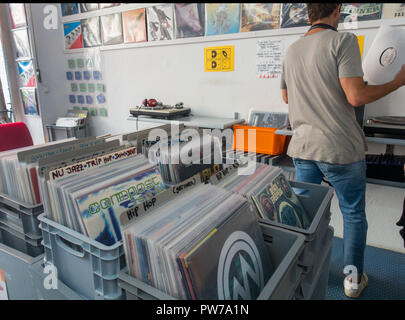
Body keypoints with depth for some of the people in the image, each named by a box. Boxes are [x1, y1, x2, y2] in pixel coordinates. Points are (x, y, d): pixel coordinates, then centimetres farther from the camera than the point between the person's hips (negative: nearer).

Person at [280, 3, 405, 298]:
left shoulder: (291, 51, 9)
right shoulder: (343, 41, -11)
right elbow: (356, 97, -19)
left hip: (303, 148, 6)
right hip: (340, 149, -5)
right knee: (354, 215, 14)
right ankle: (353, 279, 27)